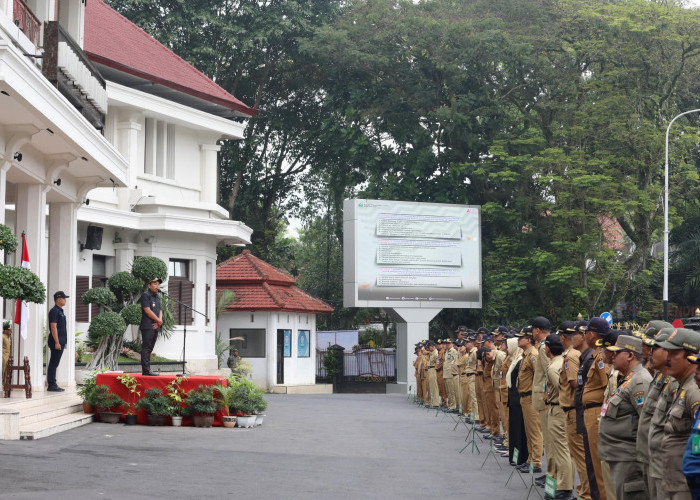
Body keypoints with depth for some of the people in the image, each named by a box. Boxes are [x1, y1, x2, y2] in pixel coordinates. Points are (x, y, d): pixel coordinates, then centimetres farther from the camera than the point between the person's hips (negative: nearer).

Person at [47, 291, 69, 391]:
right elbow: (53, 327, -18)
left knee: (55, 363, 11)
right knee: (53, 363, -7)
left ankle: (53, 384, 13)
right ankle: (51, 385, -6)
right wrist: (57, 342, -21)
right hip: (57, 341, -10)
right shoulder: (54, 311, -12)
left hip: (61, 341, 10)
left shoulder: (60, 311, 18)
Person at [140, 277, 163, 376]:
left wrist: (159, 321, -4)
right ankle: (146, 370, -12)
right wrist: (158, 320, -8)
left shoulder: (157, 297, 20)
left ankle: (146, 370, 12)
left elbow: (160, 310, 17)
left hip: (155, 327, 9)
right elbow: (147, 310, -15)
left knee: (149, 349, 9)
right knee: (146, 348, -9)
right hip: (147, 326, -9)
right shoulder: (146, 295, -7)